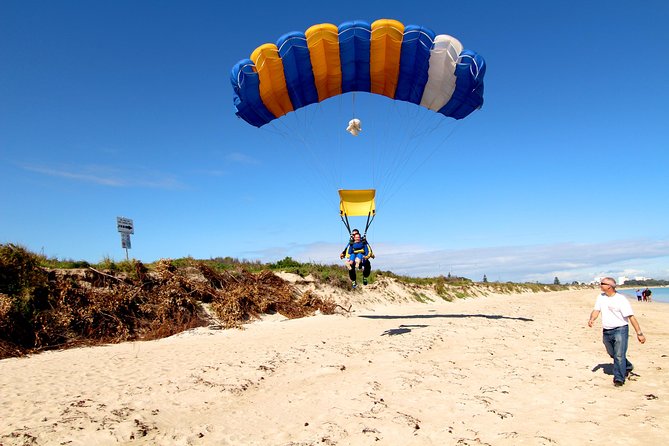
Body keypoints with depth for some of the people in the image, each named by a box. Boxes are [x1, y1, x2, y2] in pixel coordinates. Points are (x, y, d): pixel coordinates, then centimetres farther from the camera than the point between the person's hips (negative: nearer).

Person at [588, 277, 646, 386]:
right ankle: (627, 367, 43)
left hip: (620, 330, -7)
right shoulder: (601, 297, 6)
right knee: (612, 354, 20)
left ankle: (619, 379, 0)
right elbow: (596, 310, 4)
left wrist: (639, 333, -16)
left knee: (619, 355, -9)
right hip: (606, 331, 7)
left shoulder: (621, 299, -12)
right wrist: (592, 319, -17)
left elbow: (631, 317, -14)